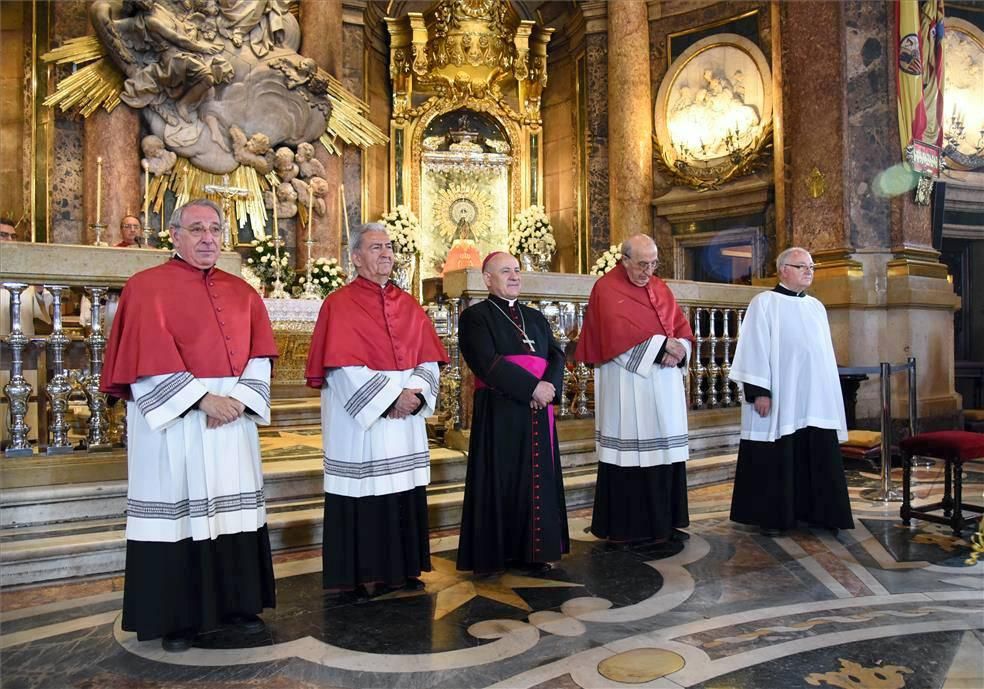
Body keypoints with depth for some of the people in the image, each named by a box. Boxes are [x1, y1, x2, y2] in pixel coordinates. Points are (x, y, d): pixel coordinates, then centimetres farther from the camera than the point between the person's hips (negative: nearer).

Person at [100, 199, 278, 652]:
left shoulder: (241, 292, 13)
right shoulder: (147, 287, -1)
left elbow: (260, 353, 6)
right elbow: (148, 358, -11)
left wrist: (239, 397, -10)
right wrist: (202, 398, -18)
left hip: (234, 419, 4)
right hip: (173, 419, -4)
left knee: (234, 508, 7)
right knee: (177, 509, 1)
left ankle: (238, 603, 20)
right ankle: (175, 617, 13)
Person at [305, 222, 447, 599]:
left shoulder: (409, 305, 12)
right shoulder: (339, 304, -5)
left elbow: (428, 357, 7)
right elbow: (343, 366, -14)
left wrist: (416, 392, -11)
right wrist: (390, 397, -17)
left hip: (405, 423, 6)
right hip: (359, 420, -5)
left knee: (404, 495, 10)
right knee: (363, 494, 1)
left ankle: (403, 569, 22)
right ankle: (358, 577, 13)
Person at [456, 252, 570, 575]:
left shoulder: (535, 317, 19)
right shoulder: (476, 316, -1)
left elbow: (556, 354, 8)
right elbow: (487, 364, -14)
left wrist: (550, 385, -13)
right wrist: (533, 387, -17)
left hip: (538, 413, 6)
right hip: (499, 413, -6)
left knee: (537, 482, 7)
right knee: (502, 482, -1)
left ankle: (531, 551, 16)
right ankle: (498, 552, 9)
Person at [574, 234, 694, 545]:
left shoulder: (661, 288, 15)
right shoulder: (606, 289, -5)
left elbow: (683, 328, 11)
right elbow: (617, 336, -16)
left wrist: (679, 349, -10)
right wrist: (661, 344, -15)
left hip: (664, 385, 6)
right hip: (625, 387, -6)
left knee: (665, 450, 7)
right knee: (629, 453, -3)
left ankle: (663, 522, 17)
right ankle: (626, 528, 7)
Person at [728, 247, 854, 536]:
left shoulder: (816, 307, 15)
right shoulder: (764, 303, -4)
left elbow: (825, 352, 18)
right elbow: (754, 349, -9)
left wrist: (830, 393, 14)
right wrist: (759, 392, -16)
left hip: (815, 398, 6)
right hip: (780, 398, -6)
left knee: (818, 459, 6)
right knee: (777, 459, 0)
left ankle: (815, 512, 16)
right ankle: (771, 516, 10)